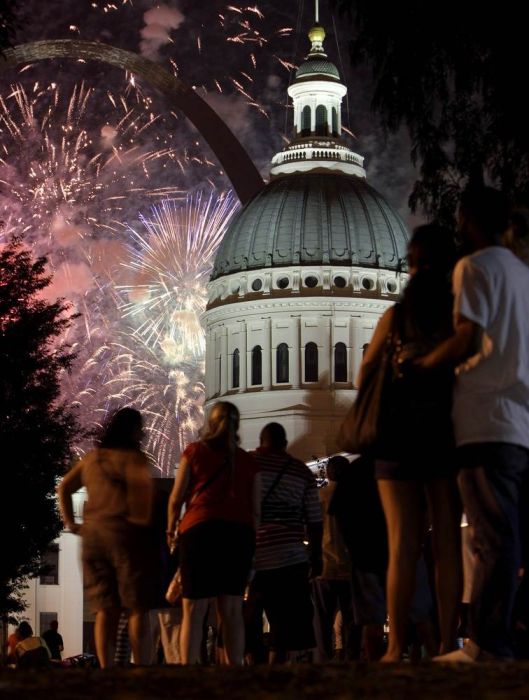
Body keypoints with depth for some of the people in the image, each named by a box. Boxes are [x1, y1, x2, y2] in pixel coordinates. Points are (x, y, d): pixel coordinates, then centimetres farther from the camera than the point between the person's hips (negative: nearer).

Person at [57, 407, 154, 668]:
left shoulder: (91, 458, 18)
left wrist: (71, 523, 13)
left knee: (106, 609, 6)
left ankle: (106, 670, -1)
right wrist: (143, 521, -12)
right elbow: (143, 484, -20)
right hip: (125, 532, -6)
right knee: (138, 607, -4)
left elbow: (64, 488, 17)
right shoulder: (133, 456, -3)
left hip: (93, 534, 6)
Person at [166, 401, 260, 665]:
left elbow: (176, 497, 4)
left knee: (194, 610, -3)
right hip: (240, 532, 3)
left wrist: (171, 529, 18)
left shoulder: (194, 452, 6)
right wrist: (250, 542, 19)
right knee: (232, 611, 4)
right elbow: (256, 510, 11)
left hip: (200, 528, -3)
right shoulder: (247, 461, 14)